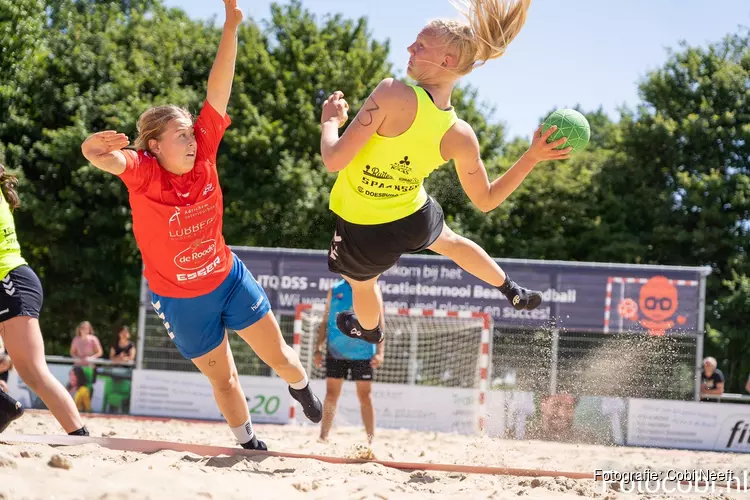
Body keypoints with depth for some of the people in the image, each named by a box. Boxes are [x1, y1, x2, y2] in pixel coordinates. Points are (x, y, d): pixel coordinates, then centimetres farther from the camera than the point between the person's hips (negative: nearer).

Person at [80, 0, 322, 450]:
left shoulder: (202, 156, -14)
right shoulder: (143, 173, -23)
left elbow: (219, 91, -20)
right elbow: (108, 159, -44)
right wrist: (95, 148, -68)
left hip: (229, 277, 3)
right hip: (182, 300, -3)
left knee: (278, 355, 10)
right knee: (223, 378, 10)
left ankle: (303, 388, 44)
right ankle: (249, 444, 34)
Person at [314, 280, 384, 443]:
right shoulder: (335, 290, 8)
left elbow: (380, 323, -1)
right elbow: (325, 322, 13)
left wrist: (380, 351, -11)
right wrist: (318, 348, 5)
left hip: (362, 354, -2)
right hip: (336, 351, 2)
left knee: (365, 396, 0)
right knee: (331, 395, 3)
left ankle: (371, 440, 4)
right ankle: (323, 437, 7)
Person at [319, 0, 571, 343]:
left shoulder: (393, 94, -35)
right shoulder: (462, 137, -17)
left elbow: (334, 160, -34)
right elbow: (486, 200, -4)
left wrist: (330, 121, -13)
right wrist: (533, 156, -2)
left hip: (363, 231, -3)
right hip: (417, 219, 4)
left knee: (362, 284, 32)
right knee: (451, 242, 39)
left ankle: (368, 330, 64)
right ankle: (514, 293, 61)